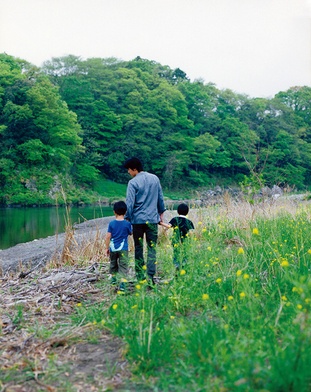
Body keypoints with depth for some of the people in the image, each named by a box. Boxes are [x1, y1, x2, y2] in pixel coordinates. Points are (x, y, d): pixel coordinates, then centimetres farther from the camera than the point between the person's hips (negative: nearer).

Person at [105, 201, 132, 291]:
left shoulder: (111, 223, -4)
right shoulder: (127, 224, -7)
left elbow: (107, 237, -4)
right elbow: (130, 233, 11)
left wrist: (107, 248, 6)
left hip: (113, 248, 2)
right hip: (123, 249, -2)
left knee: (113, 263, 23)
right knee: (123, 265, -2)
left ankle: (113, 278, 39)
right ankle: (123, 283, -15)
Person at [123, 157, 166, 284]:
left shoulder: (133, 182, -10)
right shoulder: (155, 178, 5)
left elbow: (130, 203, -11)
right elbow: (160, 198, 12)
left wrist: (127, 219, -2)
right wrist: (161, 212, 24)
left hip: (138, 219, -3)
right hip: (153, 219, 3)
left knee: (138, 248, 8)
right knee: (152, 248, 4)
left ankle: (140, 276, 12)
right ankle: (150, 276, -4)